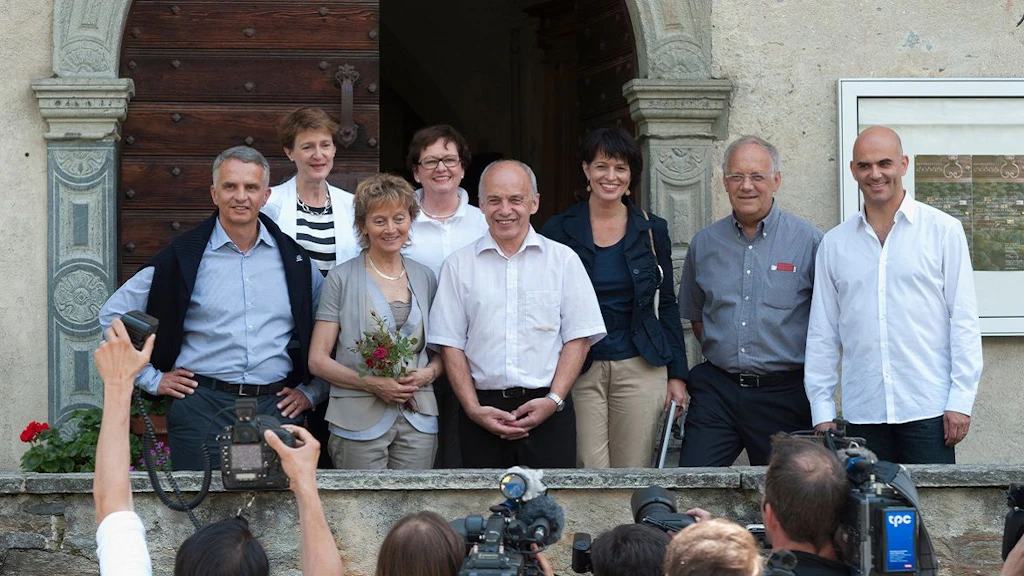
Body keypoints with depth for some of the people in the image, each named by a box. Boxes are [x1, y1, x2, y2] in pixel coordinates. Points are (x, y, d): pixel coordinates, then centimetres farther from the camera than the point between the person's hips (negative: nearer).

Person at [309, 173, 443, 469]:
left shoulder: (425, 278, 13)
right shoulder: (342, 278, 1)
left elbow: (440, 352, 18)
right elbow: (317, 360, -2)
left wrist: (428, 373, -5)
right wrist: (373, 384, -14)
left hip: (418, 420, 3)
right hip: (359, 421, -3)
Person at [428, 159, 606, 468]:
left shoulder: (564, 260, 8)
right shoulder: (458, 265, 9)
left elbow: (577, 338, 5)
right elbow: (451, 344, 6)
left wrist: (554, 400, -7)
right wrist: (473, 409, -4)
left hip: (549, 410, 0)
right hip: (483, 408, 1)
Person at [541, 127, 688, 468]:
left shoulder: (651, 230, 8)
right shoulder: (559, 231, 3)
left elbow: (667, 305, 11)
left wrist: (677, 374, 6)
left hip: (640, 369, 2)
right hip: (578, 371, -1)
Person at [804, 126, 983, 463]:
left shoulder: (943, 231, 4)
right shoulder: (834, 244, 12)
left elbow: (964, 321, 2)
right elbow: (822, 333, 13)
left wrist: (961, 400, -6)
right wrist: (822, 411, 7)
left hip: (929, 410, -2)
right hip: (862, 415, 2)